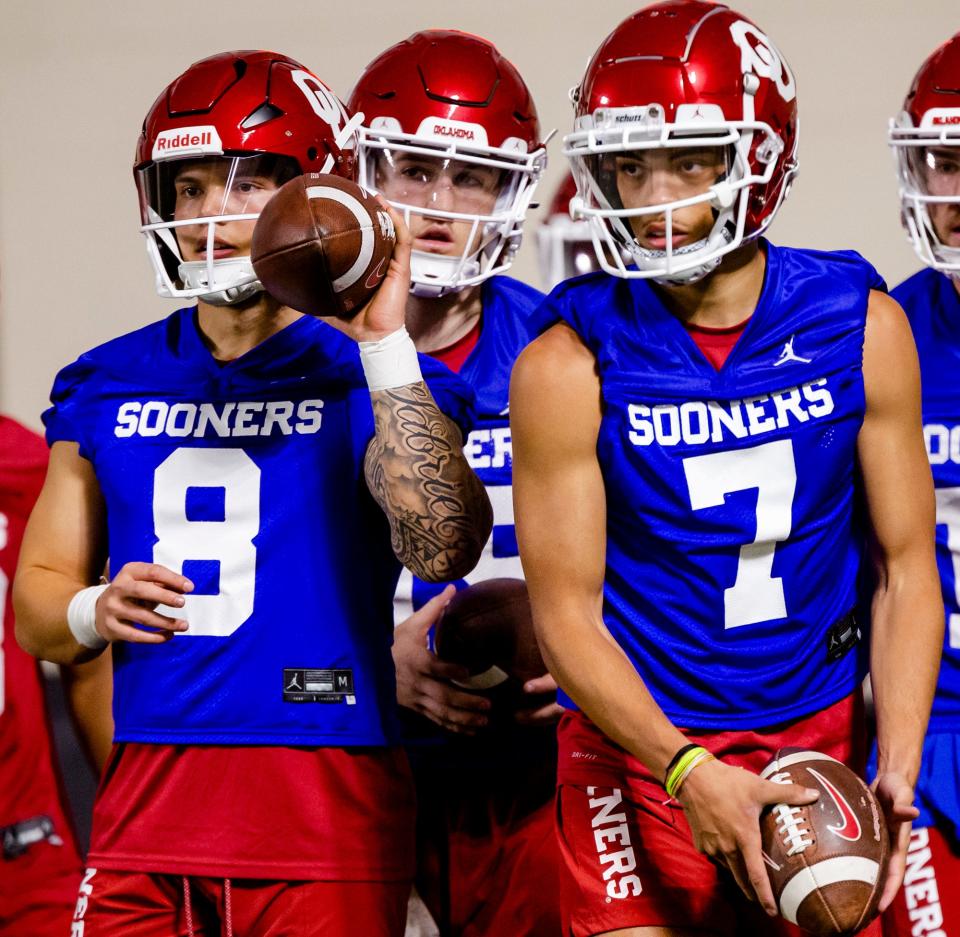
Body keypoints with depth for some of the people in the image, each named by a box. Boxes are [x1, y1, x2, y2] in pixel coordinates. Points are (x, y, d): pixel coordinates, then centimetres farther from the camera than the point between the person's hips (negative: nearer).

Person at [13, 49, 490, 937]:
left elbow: (440, 550, -20)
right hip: (149, 791, 4)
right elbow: (36, 603, 18)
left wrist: (382, 341, -20)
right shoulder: (106, 387, 12)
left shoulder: (362, 373, -1)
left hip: (325, 794, -4)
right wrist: (95, 611, -5)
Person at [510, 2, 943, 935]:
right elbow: (566, 614, -8)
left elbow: (905, 568, 2)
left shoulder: (861, 328, -2)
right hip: (642, 756, -2)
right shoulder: (571, 367, -9)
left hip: (819, 744, 2)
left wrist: (897, 771, -10)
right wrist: (691, 774, -20)